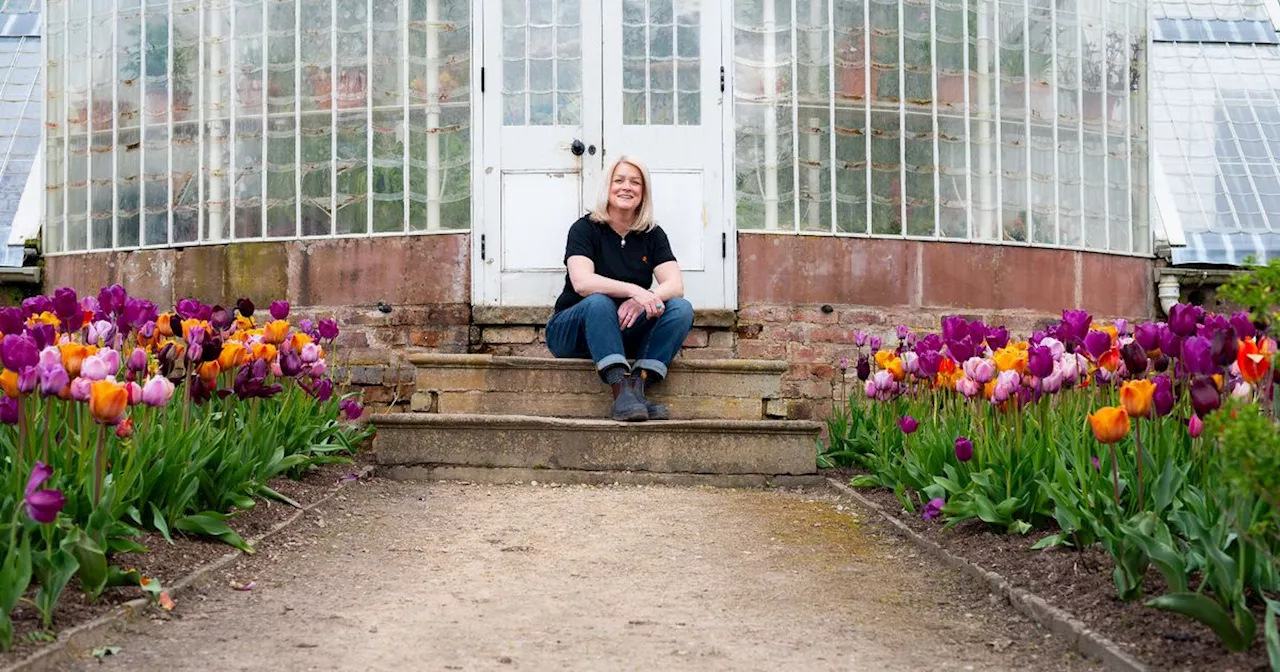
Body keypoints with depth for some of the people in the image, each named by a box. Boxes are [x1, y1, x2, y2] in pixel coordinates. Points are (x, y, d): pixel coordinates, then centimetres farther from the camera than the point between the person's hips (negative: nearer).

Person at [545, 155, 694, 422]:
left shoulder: (652, 235, 6)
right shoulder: (586, 228, -6)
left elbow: (676, 285, -8)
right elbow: (582, 282, -24)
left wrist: (644, 300, -30)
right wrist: (634, 290, -37)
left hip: (626, 335, 4)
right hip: (574, 328, -4)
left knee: (681, 308, -19)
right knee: (599, 302, -35)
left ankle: (637, 387, -34)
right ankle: (621, 392, -46)